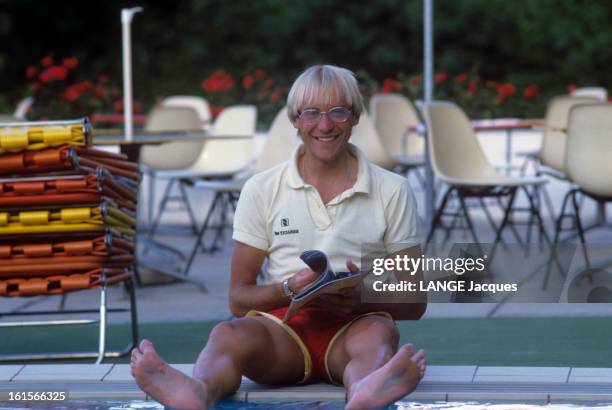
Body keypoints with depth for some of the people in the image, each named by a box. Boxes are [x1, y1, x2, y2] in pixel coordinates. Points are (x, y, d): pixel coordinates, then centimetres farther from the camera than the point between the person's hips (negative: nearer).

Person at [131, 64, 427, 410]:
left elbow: (414, 304, 11)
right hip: (284, 324, 1)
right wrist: (289, 289, -11)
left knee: (378, 333, -37)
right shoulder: (262, 190, 11)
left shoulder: (393, 191, 10)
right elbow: (238, 298, 11)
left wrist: (366, 297, -11)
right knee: (229, 334, -33)